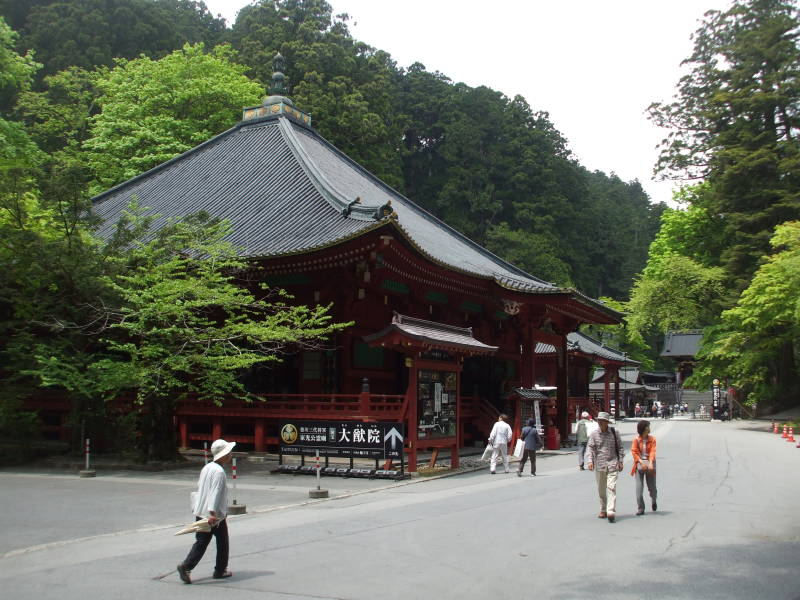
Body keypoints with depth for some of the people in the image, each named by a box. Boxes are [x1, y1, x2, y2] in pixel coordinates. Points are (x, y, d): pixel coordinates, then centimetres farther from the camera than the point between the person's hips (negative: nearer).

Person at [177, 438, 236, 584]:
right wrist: (212, 513, -31)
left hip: (200, 512, 8)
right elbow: (215, 493, -26)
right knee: (222, 542, 9)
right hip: (216, 515, -8)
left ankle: (186, 566, -7)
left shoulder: (207, 467, 10)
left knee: (201, 542, 7)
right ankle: (220, 570, 17)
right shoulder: (219, 472, -18)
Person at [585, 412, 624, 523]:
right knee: (601, 490, 10)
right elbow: (590, 448, -2)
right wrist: (590, 461, -16)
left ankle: (611, 512, -18)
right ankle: (603, 510, 25)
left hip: (612, 464, -2)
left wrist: (620, 461, 5)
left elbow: (620, 447, 11)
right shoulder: (594, 434, 3)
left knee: (611, 487, -13)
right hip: (599, 465, 2)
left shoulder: (614, 433, 3)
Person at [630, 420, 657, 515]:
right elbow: (634, 452, -5)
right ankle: (640, 509, 3)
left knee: (652, 487, 7)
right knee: (639, 488, -5)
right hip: (639, 463, -1)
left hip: (649, 462, 1)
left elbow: (652, 452, -7)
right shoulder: (636, 440, 0)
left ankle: (653, 501, 39)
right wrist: (641, 462, -18)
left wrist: (651, 463, -22)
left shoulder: (652, 439, 3)